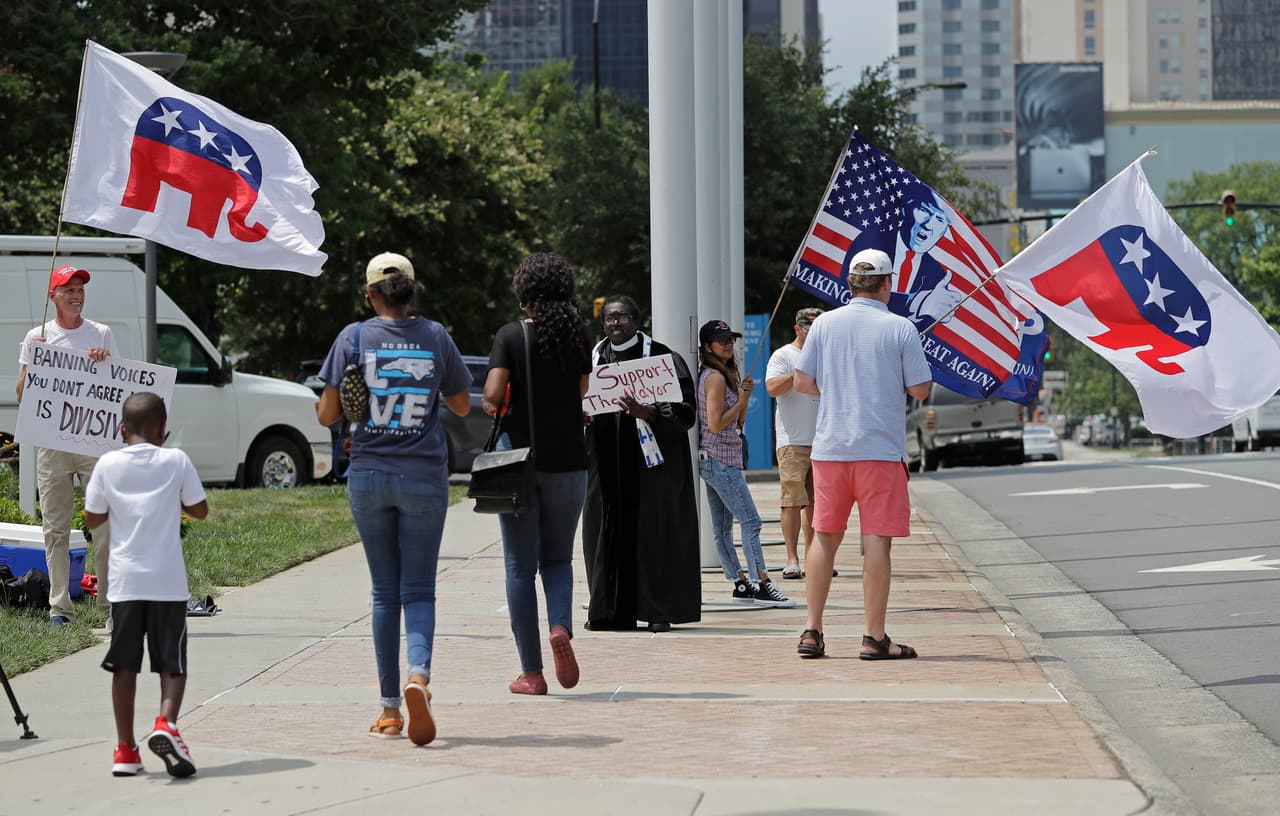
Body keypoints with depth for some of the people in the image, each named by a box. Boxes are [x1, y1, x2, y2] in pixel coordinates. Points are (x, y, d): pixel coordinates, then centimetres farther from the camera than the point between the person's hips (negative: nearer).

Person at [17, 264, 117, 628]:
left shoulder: (102, 334, 9)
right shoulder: (37, 337, 9)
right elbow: (22, 394, 7)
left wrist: (106, 364, -9)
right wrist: (35, 361, -9)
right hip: (51, 443, 1)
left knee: (104, 526, -4)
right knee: (55, 529, 1)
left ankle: (111, 603, 0)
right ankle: (59, 605, 5)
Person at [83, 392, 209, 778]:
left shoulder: (108, 464, -1)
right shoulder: (176, 461, -2)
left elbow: (92, 518, 5)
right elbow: (200, 510, 6)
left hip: (125, 580, 1)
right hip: (168, 581, -1)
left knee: (125, 665, 10)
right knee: (172, 663, 4)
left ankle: (125, 749, 10)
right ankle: (166, 724, -21)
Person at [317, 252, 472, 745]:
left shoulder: (355, 337, -3)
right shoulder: (436, 337, 0)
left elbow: (326, 415, -1)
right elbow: (462, 407, 12)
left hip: (369, 476, 0)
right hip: (424, 477, 0)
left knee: (385, 591, 9)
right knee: (418, 589, 3)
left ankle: (390, 709, 9)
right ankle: (419, 674, -25)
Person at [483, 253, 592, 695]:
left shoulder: (511, 335, -6)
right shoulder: (577, 335, 2)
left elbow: (493, 394, -16)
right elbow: (582, 397, 2)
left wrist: (490, 405, 6)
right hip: (568, 459, 2)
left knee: (521, 565, 5)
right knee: (558, 557, 17)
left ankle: (531, 672, 4)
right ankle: (561, 627, -13)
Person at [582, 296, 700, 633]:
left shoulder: (660, 356, -2)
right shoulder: (595, 358, 12)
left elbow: (684, 410, -7)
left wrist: (646, 413, -22)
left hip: (649, 458, -4)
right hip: (607, 461, 4)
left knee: (652, 531, -4)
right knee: (610, 532, 3)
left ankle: (659, 611, 2)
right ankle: (613, 610, 9)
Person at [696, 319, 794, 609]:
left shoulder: (725, 375, 17)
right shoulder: (715, 378, -13)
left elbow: (738, 424, 17)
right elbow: (716, 424, -21)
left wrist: (744, 395, 3)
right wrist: (740, 401, -11)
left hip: (713, 462, 10)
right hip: (721, 461, -10)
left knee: (722, 528, 10)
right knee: (750, 522, -12)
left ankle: (741, 584, 15)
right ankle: (763, 585, -15)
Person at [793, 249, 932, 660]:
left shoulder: (825, 324, 3)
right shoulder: (900, 328, -4)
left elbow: (802, 383, 4)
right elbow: (920, 390, -2)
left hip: (830, 447, 3)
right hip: (880, 448, -3)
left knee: (825, 537, 12)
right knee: (876, 541, -2)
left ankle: (812, 631, 13)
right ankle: (874, 638, -3)